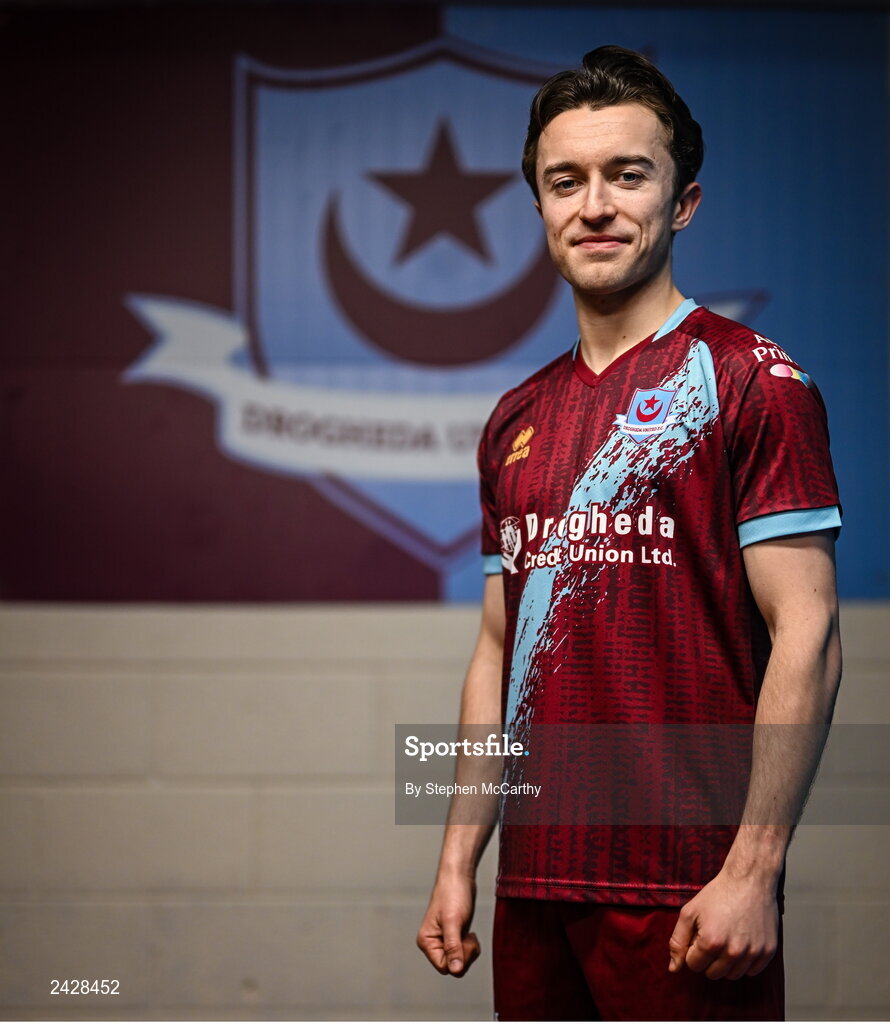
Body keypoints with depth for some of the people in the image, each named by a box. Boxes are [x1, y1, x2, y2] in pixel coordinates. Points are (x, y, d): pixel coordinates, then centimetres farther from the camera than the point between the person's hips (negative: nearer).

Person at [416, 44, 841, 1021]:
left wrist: (753, 872, -16)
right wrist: (458, 861, 12)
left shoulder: (748, 381, -5)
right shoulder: (518, 419, 14)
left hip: (687, 895, -6)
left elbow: (806, 639, -11)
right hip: (535, 886, 6)